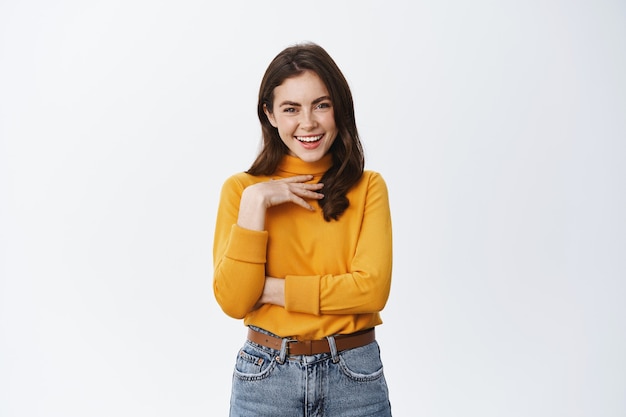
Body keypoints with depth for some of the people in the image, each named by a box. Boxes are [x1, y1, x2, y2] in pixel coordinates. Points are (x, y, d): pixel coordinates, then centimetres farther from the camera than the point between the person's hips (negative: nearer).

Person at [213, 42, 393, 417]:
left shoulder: (368, 187, -2)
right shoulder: (242, 188, -2)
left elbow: (372, 288, -14)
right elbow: (233, 301, -10)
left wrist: (269, 289, -14)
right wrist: (254, 203, -16)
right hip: (265, 376, 0)